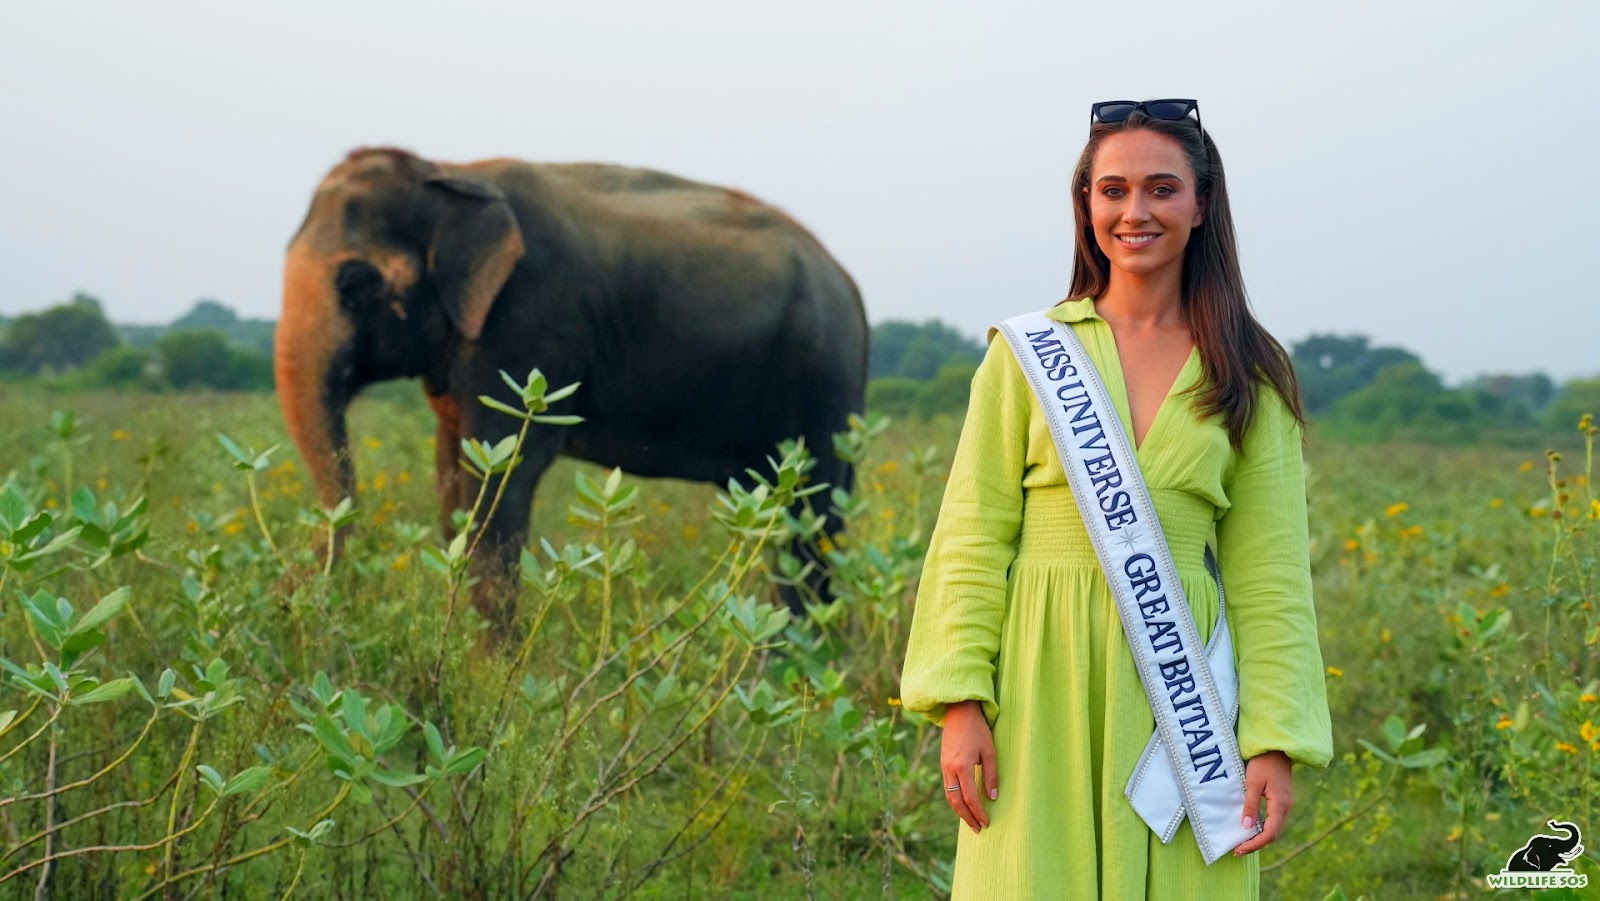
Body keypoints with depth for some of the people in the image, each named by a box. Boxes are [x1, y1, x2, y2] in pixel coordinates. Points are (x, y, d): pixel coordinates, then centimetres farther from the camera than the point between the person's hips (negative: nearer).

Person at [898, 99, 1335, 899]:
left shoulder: (1248, 378, 5)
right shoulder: (1028, 350, 4)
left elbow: (1269, 574, 3)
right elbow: (972, 538, 1)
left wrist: (1276, 744, -5)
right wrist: (961, 701, -8)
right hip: (1046, 687, 0)